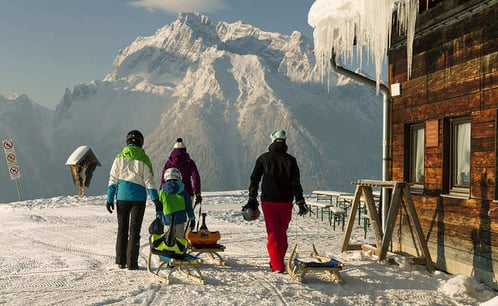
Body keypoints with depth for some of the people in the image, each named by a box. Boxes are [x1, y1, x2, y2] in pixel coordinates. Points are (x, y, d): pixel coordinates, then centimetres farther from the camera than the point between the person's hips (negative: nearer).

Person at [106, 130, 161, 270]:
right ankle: (132, 262, 1)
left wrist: (110, 199, 4)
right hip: (138, 197, -2)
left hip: (122, 196, 2)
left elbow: (113, 179, 1)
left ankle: (121, 261, 15)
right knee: (134, 229, 4)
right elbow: (149, 180, -8)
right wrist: (155, 199, -8)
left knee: (122, 228, 13)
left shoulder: (120, 157, 2)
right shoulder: (143, 159, -4)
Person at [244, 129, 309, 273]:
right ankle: (277, 262, 23)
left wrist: (252, 200, 7)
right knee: (282, 233, 15)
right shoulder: (291, 160, 0)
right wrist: (300, 202, 1)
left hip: (268, 201, -1)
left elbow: (254, 180, 1)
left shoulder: (263, 158, 0)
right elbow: (296, 183, -3)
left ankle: (277, 265, -6)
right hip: (286, 202, 1)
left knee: (273, 234, 1)